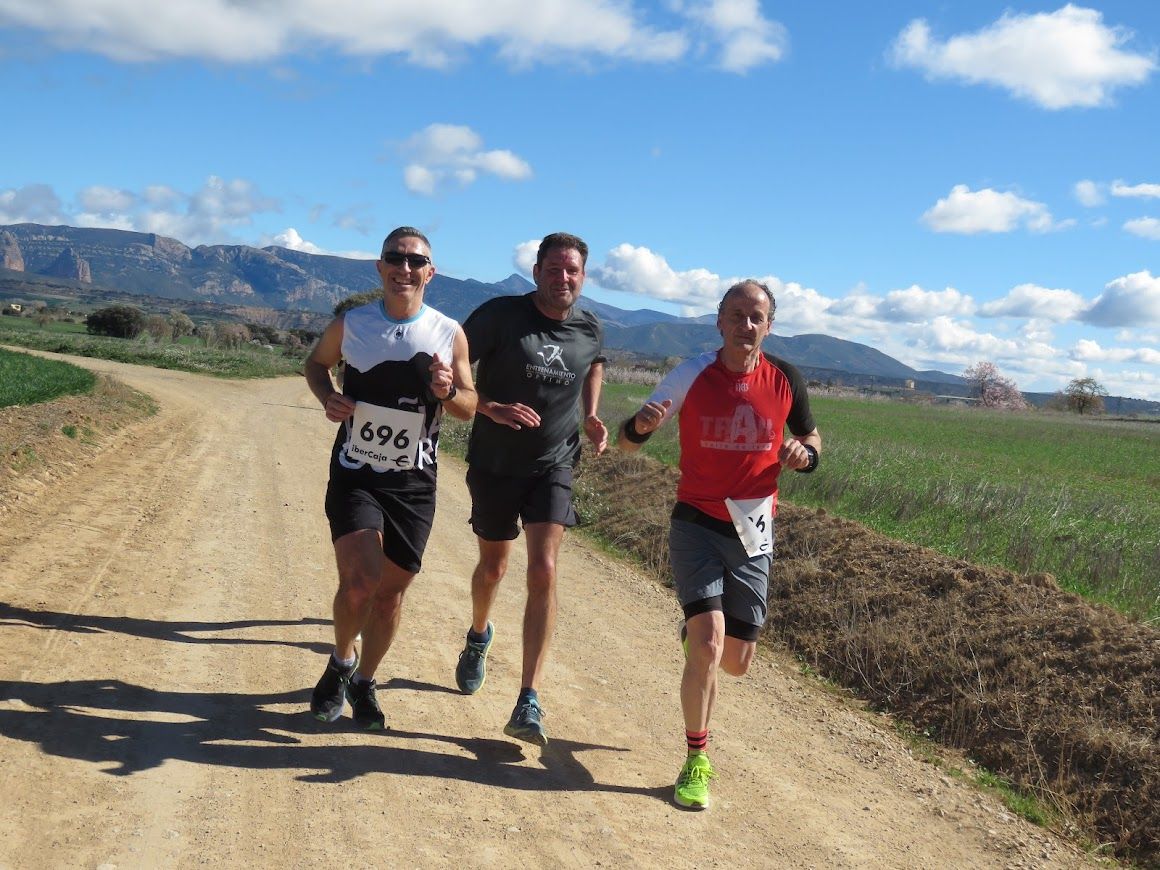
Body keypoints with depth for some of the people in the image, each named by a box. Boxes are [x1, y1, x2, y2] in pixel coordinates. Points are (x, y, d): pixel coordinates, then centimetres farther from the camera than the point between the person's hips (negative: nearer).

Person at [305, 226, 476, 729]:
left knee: (391, 592, 6)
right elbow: (317, 363, 16)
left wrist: (448, 392, -19)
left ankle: (363, 682, 30)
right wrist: (328, 398, -5)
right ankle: (340, 663, 14)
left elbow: (469, 407, 5)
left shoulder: (449, 335, -3)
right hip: (355, 475, -1)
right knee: (358, 583, -16)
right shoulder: (349, 325, -3)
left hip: (414, 484, 1)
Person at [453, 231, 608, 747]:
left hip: (553, 467, 1)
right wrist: (493, 409, -28)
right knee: (493, 565, 16)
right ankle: (479, 637, 51)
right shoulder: (500, 314, -13)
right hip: (494, 465, -1)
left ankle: (528, 704, -15)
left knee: (543, 570, -15)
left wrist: (591, 416, 7)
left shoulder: (590, 330, -2)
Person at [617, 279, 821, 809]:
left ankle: (696, 633, 45)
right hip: (696, 525, -3)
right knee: (708, 645, -17)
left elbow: (810, 436, 14)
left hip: (752, 533, 3)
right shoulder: (692, 375, -8)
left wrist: (804, 454, -10)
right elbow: (627, 441, -7)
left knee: (736, 662, 9)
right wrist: (641, 424, -31)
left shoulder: (784, 380, -3)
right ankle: (696, 762, 1)